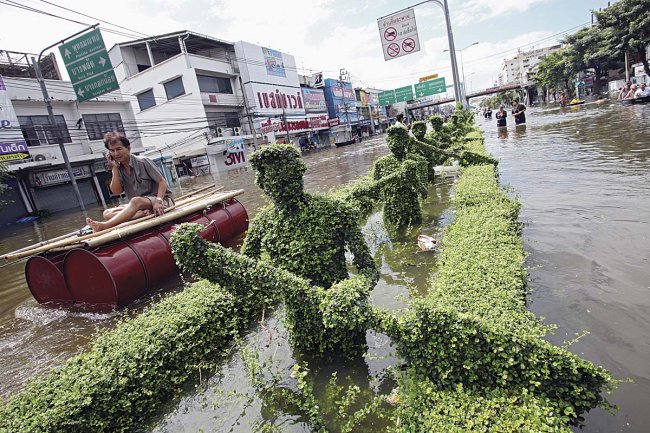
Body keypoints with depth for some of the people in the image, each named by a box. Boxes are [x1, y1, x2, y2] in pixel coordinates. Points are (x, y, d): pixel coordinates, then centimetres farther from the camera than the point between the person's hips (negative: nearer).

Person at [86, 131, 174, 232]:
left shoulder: (143, 162, -7)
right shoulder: (119, 169, 9)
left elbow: (162, 182, -10)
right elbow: (116, 191, -2)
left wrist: (158, 201, -27)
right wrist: (115, 168, -7)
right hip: (139, 207, 7)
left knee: (136, 201, -37)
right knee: (107, 213, -12)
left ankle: (105, 225, -48)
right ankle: (144, 213, -32)